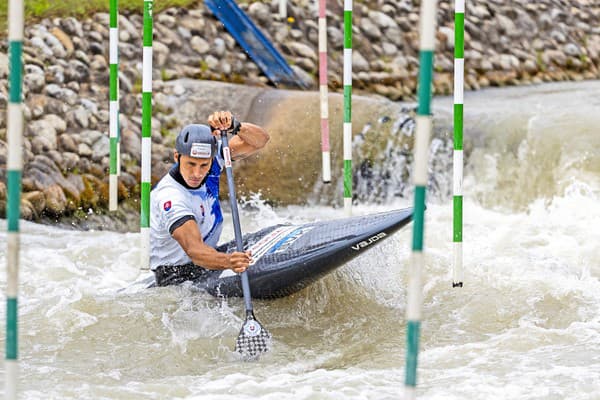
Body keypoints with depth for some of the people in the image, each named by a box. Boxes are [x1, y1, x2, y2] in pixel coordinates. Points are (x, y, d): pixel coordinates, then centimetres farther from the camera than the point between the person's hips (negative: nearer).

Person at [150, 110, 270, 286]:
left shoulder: (210, 157, -11)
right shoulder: (169, 197, -33)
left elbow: (259, 140, -15)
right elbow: (194, 249, -45)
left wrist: (235, 126, -37)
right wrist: (227, 261, -65)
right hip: (177, 277, -7)